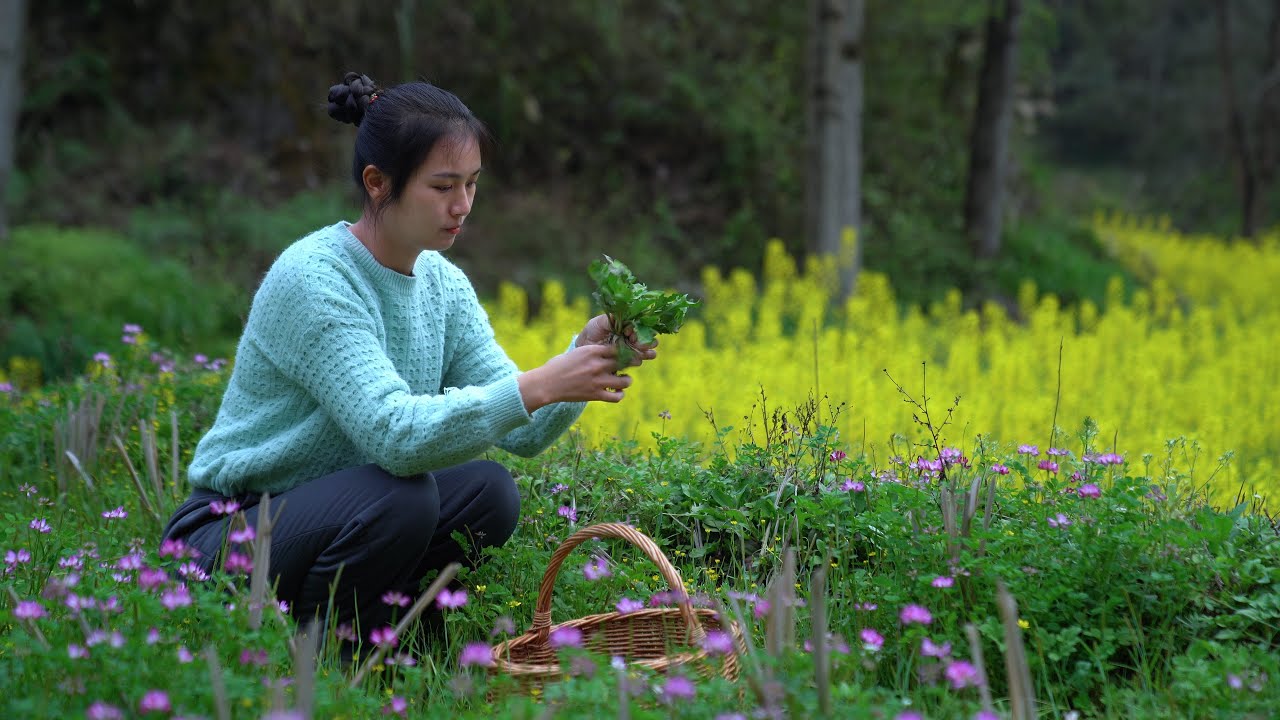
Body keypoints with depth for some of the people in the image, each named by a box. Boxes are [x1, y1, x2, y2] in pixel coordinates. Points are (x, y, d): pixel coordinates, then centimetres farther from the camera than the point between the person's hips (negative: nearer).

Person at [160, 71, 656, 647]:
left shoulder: (443, 284, 2)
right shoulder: (313, 278, -23)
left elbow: (524, 433, -6)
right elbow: (394, 435, -34)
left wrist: (585, 353, -23)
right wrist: (538, 386, -40)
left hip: (339, 515, 7)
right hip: (225, 536, -7)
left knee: (490, 493, -14)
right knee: (401, 496, -31)